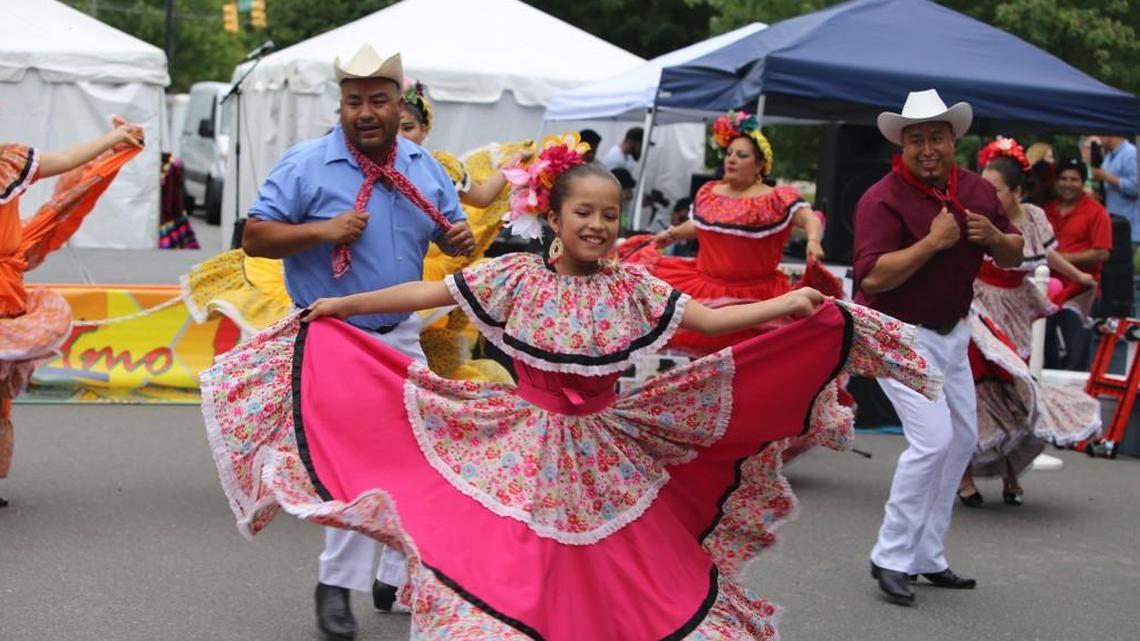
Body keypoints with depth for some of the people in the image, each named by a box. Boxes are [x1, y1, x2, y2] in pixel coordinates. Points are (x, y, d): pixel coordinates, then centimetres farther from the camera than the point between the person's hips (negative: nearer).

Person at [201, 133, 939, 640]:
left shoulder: (631, 286, -3)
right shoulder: (515, 277, -7)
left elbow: (709, 320, -5)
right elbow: (428, 292, -4)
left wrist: (789, 305, -15)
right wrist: (343, 304, -3)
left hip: (605, 459, 2)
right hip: (528, 459, -1)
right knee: (512, 581, 0)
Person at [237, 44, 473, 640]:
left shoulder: (424, 166, 4)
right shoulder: (305, 164, -12)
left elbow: (450, 230, 14)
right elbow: (255, 237, -12)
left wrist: (462, 236, -10)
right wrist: (325, 230, -26)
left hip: (401, 335, 6)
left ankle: (397, 577, 27)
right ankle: (336, 585, 10)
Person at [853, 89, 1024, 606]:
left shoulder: (976, 190, 3)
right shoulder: (883, 199, -19)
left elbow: (1014, 256, 13)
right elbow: (872, 277, -30)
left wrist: (995, 238, -10)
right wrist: (934, 241, -30)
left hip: (951, 332, 8)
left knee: (963, 438, 13)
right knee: (932, 439, -18)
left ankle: (928, 556, 24)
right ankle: (891, 558, -5)